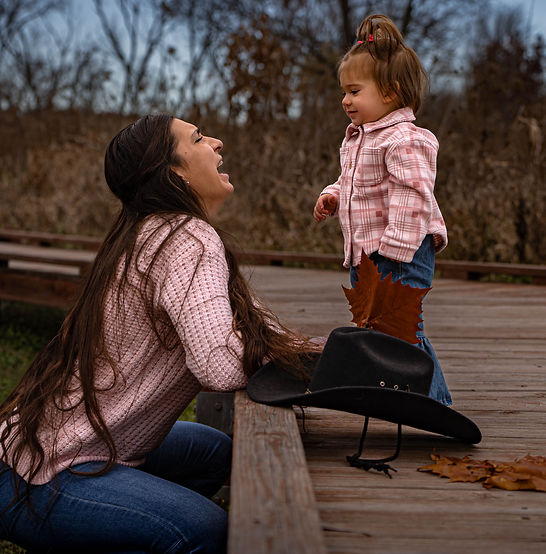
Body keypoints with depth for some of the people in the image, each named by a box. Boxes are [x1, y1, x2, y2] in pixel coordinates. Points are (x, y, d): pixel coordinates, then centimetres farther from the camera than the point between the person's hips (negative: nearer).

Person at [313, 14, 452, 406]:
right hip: (365, 254, 11)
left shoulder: (404, 140, -17)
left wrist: (396, 248, -25)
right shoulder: (356, 139, 14)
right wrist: (332, 196, 6)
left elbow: (411, 197, -23)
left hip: (402, 254, -10)